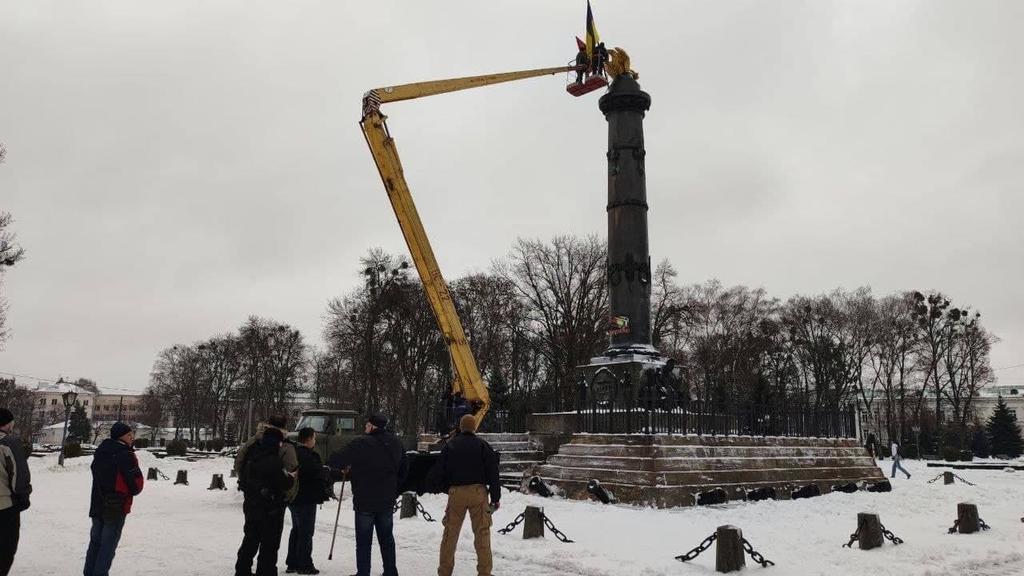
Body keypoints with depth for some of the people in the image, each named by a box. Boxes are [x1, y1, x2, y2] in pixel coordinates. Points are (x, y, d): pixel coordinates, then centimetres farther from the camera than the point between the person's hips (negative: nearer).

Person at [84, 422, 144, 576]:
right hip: (117, 507, -7)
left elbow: (97, 475, 17)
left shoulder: (100, 452, 8)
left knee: (95, 542, 16)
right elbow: (136, 483, -15)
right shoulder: (125, 455, -17)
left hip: (97, 505, 7)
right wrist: (133, 491, 6)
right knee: (108, 545, -1)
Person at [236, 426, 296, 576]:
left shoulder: (250, 458, 4)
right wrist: (291, 477, 0)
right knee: (269, 546, 3)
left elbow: (242, 477, 17)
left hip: (251, 506, 8)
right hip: (270, 509, -8)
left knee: (250, 541, 20)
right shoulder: (273, 461, -21)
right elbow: (284, 483, -21)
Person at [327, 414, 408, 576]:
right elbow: (404, 468, 13)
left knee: (364, 541, 6)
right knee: (387, 538, 18)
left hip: (364, 502, -5)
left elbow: (334, 460, -18)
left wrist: (343, 466, 3)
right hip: (387, 501, 5)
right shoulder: (395, 443, 1)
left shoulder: (361, 444, -19)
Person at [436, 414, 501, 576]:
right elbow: (493, 473, -3)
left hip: (456, 492, 2)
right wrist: (496, 497, 0)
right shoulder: (482, 445, 0)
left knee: (450, 532, 10)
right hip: (478, 491, -2)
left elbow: (441, 471, 10)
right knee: (482, 533, 2)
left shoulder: (450, 445, 7)